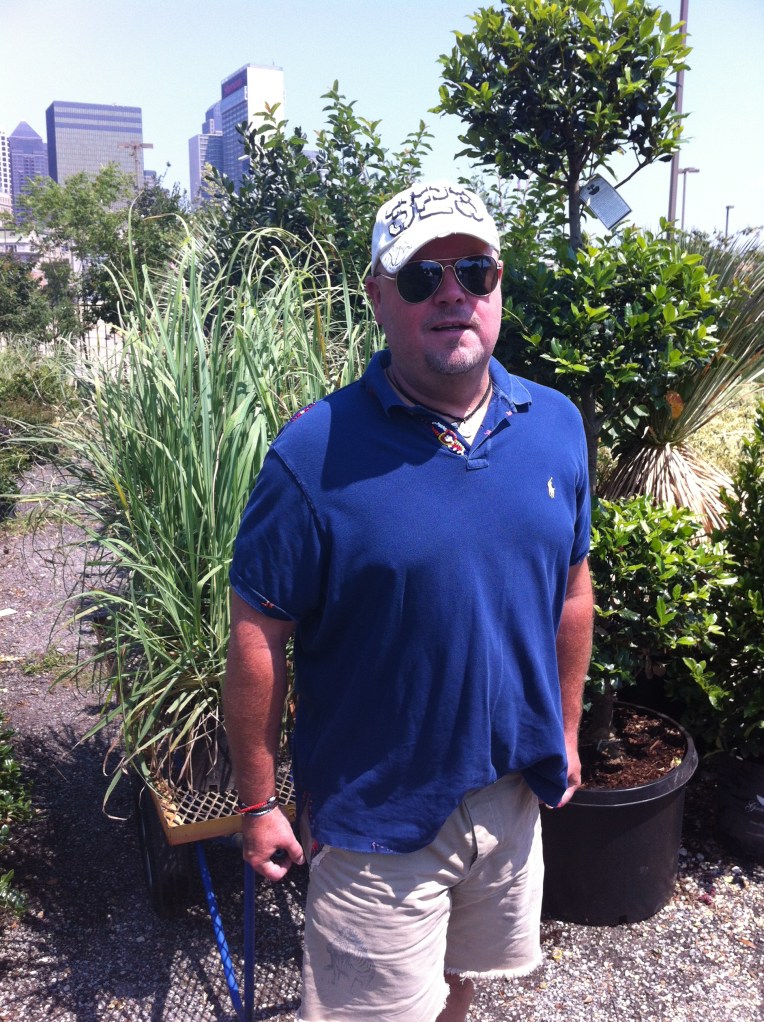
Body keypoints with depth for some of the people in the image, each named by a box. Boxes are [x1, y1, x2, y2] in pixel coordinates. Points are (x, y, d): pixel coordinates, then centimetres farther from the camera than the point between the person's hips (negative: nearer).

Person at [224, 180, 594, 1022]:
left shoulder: (556, 424, -3)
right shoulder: (315, 455, -20)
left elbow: (571, 590, 7)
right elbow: (258, 638, -14)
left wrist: (565, 733, 12)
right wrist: (258, 802, -8)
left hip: (513, 795, 5)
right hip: (376, 811, -4)